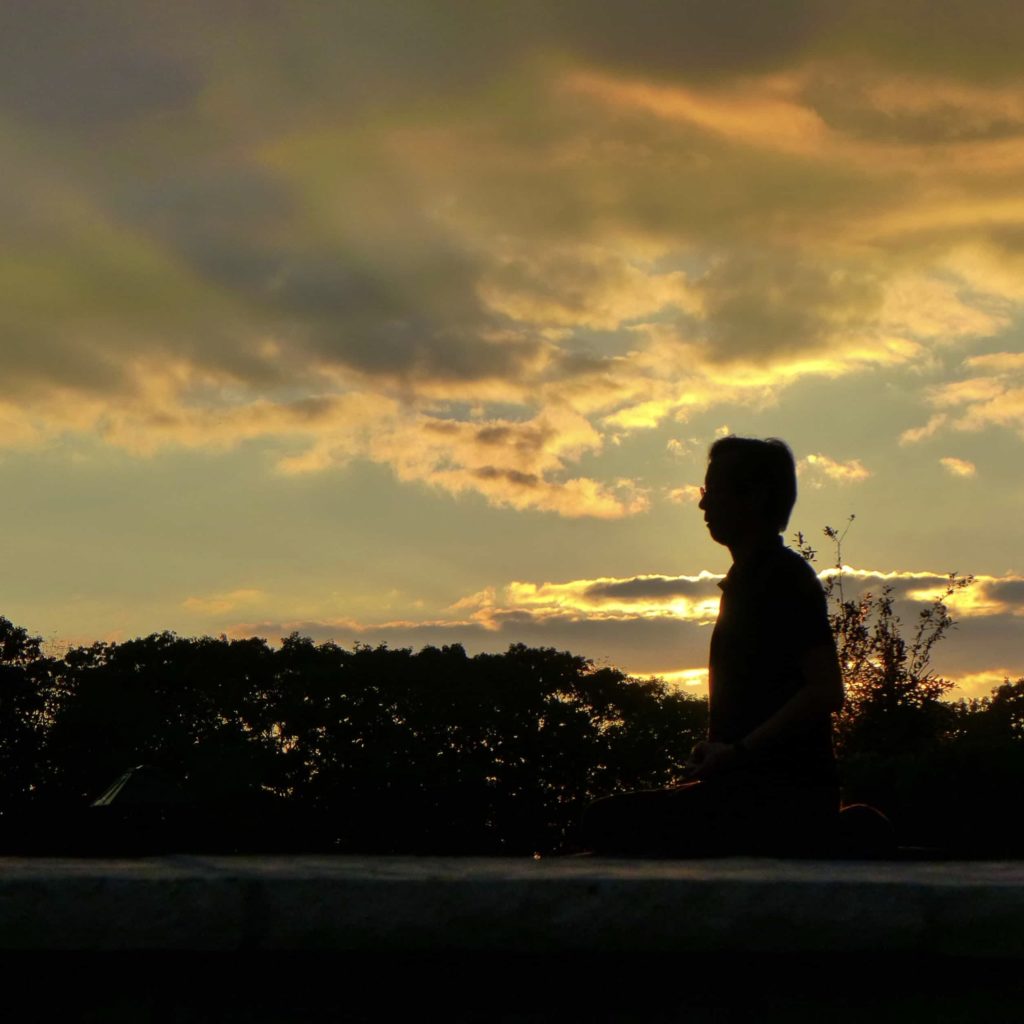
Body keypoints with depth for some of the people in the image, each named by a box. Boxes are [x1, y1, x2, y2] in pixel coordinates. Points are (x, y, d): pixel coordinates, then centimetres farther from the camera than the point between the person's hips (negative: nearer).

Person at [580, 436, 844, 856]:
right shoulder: (743, 581, 19)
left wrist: (737, 751, -19)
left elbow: (826, 690, -19)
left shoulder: (786, 577, -10)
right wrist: (714, 751, 8)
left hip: (785, 797, -10)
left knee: (607, 823, -19)